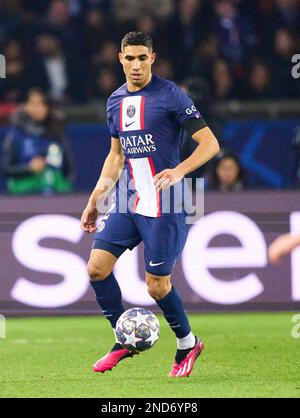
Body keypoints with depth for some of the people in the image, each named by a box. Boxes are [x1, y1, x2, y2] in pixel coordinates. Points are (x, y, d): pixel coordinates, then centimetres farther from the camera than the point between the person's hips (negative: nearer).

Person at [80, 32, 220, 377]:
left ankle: (187, 343, 21)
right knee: (97, 267, -4)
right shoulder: (115, 101, 11)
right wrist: (95, 199, 18)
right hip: (129, 202, 6)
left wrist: (179, 171, -27)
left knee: (157, 286, -5)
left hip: (164, 206, -6)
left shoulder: (170, 95, -10)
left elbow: (210, 144, -12)